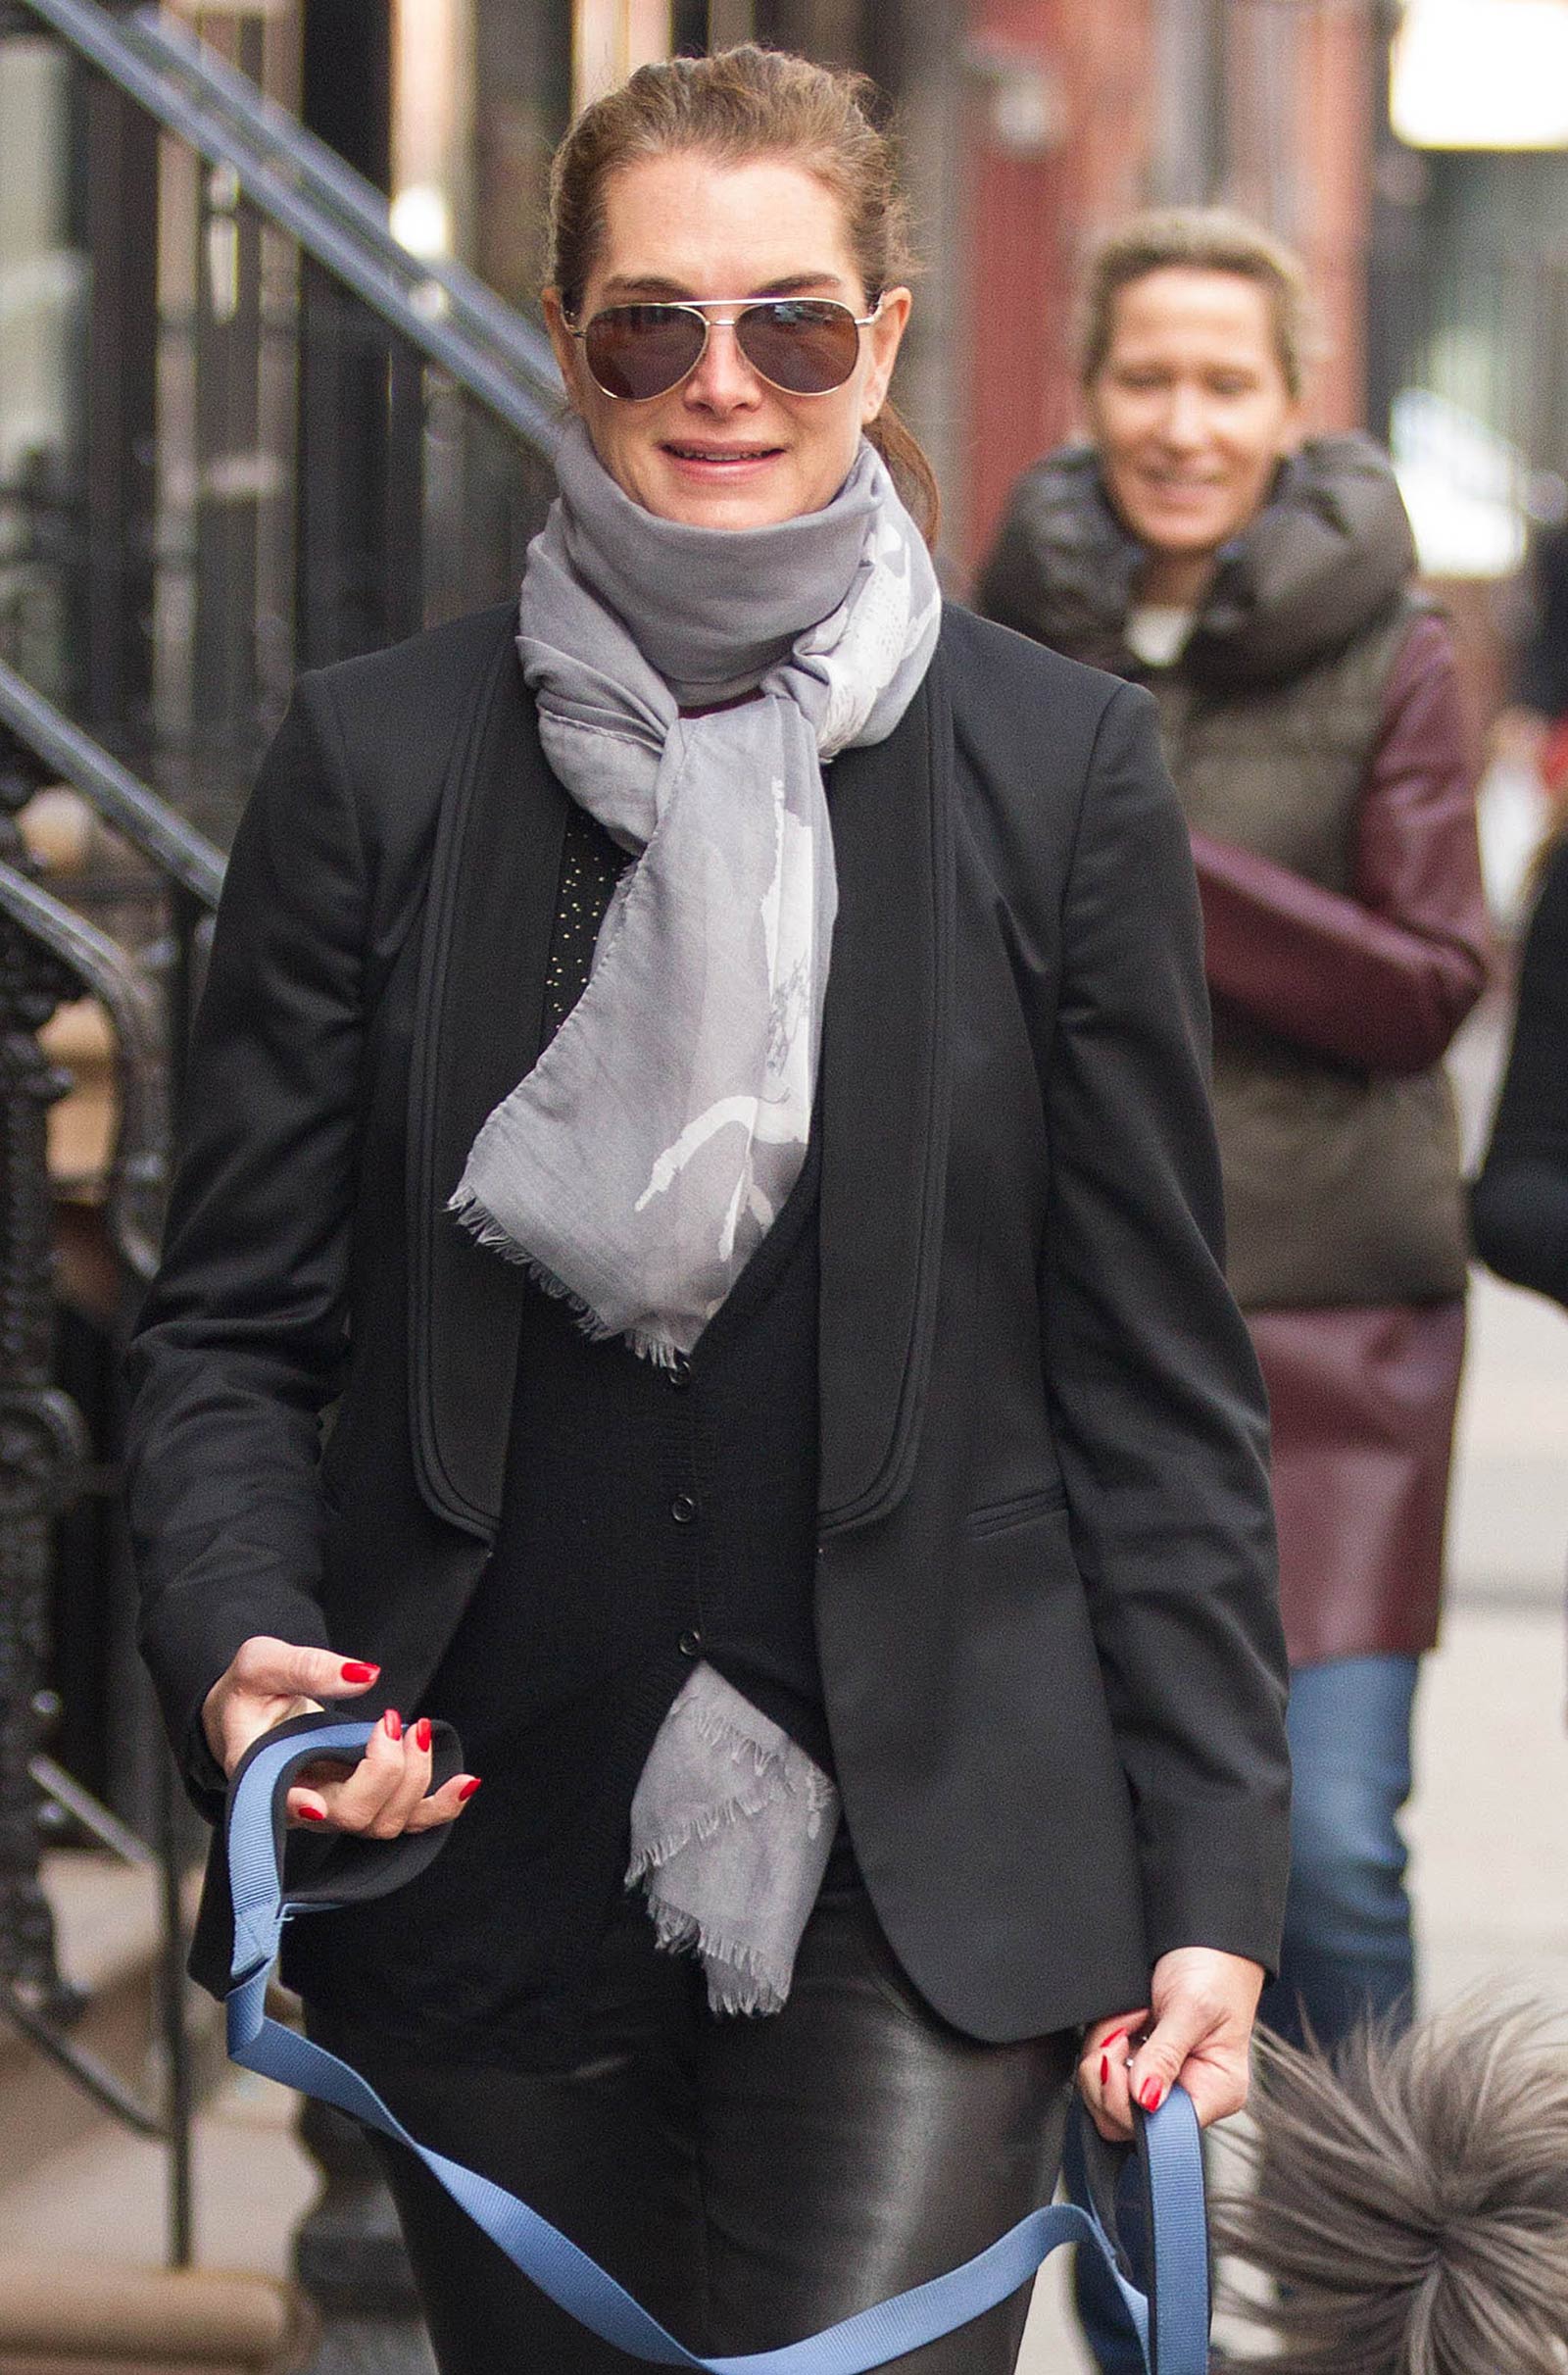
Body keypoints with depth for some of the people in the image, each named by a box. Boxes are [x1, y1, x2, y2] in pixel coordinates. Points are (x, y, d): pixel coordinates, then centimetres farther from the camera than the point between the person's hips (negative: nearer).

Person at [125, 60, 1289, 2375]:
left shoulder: (1061, 765, 2)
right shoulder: (376, 759, 4)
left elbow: (1158, 1377, 4)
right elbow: (236, 1329, 6)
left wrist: (1212, 1881, -1)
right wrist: (239, 1643, -15)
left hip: (925, 1856, -2)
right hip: (486, 1836, 2)